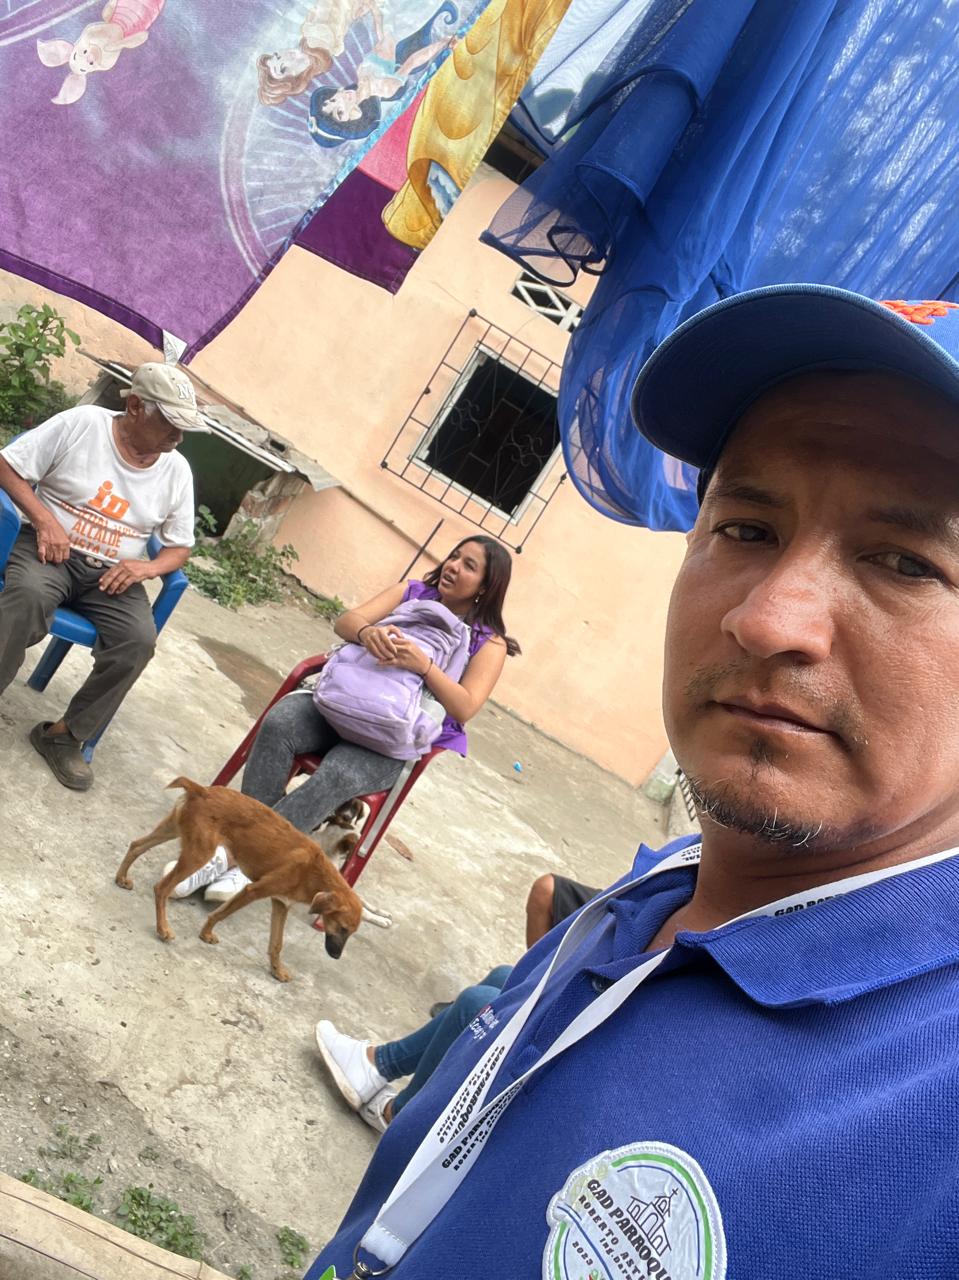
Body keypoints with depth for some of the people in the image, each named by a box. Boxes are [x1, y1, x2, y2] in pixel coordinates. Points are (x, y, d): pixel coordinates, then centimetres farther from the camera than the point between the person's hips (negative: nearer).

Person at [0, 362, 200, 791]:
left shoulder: (177, 471, 1)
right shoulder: (80, 423, -8)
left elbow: (179, 548, 8)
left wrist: (146, 567, -13)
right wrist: (43, 519, -19)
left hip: (113, 574, 3)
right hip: (51, 549, -3)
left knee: (139, 640, -25)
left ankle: (65, 734, -9)